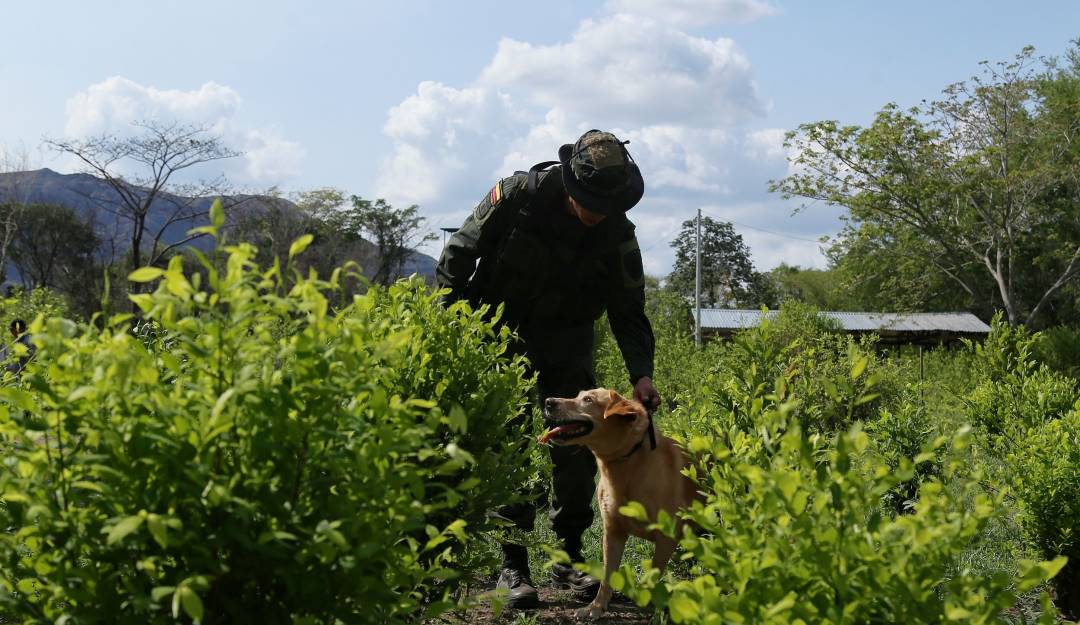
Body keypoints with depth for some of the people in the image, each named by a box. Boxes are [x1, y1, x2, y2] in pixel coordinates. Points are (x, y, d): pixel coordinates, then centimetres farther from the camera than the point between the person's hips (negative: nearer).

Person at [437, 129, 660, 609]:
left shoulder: (618, 234, -13)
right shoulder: (519, 196, -20)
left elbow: (629, 312, -7)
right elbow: (459, 253, -9)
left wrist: (641, 373, -21)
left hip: (568, 340, 3)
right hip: (504, 333, -2)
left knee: (578, 442, -2)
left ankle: (568, 558, 11)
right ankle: (513, 565, -2)